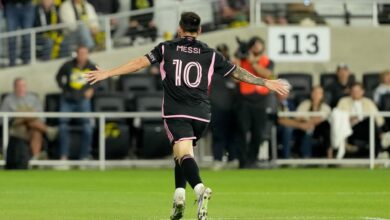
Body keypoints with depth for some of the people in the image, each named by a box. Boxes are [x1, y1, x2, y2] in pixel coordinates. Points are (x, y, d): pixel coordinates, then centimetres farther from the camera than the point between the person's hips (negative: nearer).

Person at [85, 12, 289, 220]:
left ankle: (200, 189, -41)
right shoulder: (210, 54, 11)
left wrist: (107, 73, 6)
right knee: (182, 153, 22)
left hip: (176, 112, -3)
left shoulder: (166, 48, 6)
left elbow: (139, 63, 1)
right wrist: (266, 83, 25)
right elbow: (237, 72, 14)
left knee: (184, 154, -15)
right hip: (201, 114, 3)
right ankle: (179, 196, 8)